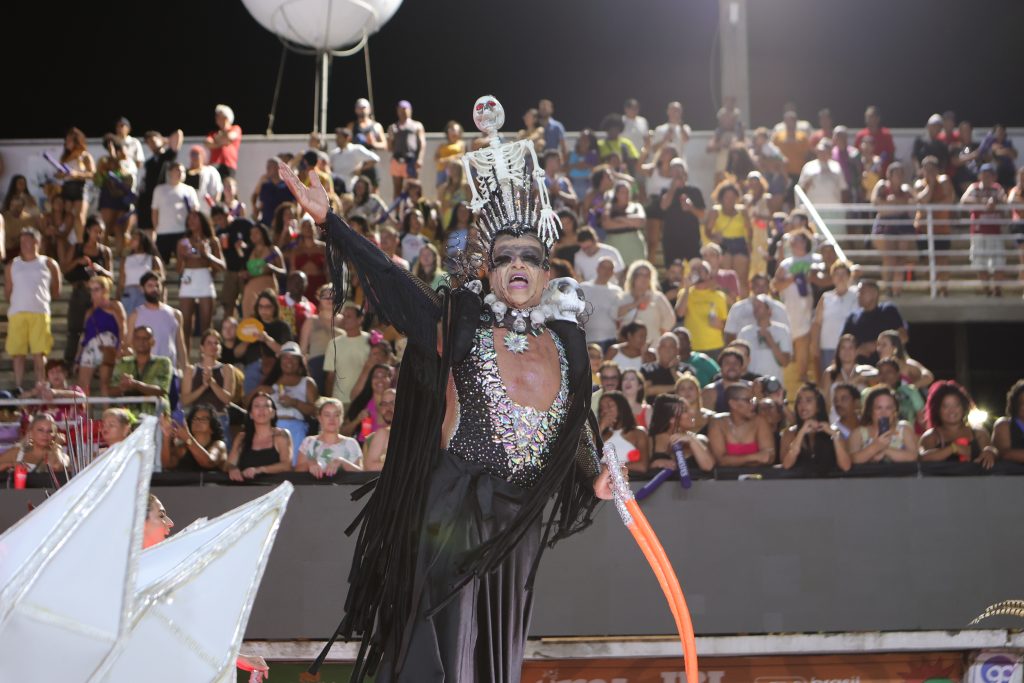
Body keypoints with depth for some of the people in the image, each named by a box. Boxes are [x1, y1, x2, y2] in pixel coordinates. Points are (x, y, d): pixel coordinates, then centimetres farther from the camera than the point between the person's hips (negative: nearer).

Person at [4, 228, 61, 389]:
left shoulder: (48, 264, 11)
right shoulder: (12, 266, 14)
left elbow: (56, 291, 15)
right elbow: (7, 292, 18)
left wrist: (41, 300, 11)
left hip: (40, 313, -2)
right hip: (17, 313, 2)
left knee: (39, 353, -5)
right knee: (17, 353, 0)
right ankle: (18, 388, 5)